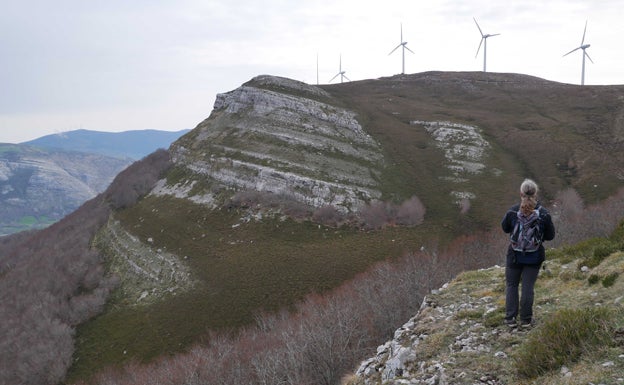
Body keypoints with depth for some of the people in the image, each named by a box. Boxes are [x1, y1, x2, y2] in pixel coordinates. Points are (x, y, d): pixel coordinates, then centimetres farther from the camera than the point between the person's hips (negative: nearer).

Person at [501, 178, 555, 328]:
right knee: (528, 287, 11)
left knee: (512, 285, 15)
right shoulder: (543, 214, -14)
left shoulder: (512, 211, -16)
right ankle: (526, 320, 18)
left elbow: (505, 228, 1)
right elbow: (550, 236, -4)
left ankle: (511, 318, 16)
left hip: (515, 255, 0)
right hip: (534, 257, 1)